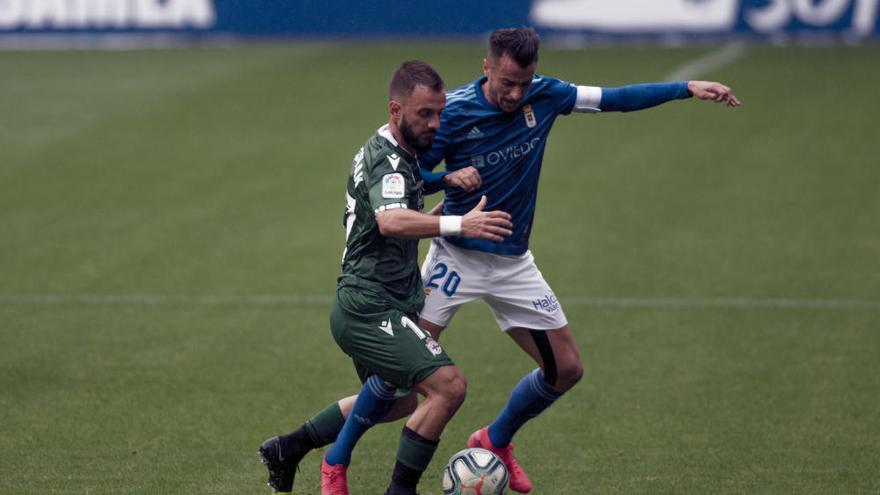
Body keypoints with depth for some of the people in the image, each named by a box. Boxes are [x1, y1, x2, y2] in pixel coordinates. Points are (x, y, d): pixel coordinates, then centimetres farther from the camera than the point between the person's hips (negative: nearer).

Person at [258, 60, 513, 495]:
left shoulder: (391, 152, 14)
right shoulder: (388, 161, -18)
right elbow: (391, 222, -40)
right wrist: (458, 225, -51)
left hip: (364, 307, 11)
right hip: (371, 308, -11)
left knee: (399, 402, 28)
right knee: (448, 385, -22)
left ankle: (287, 449, 32)